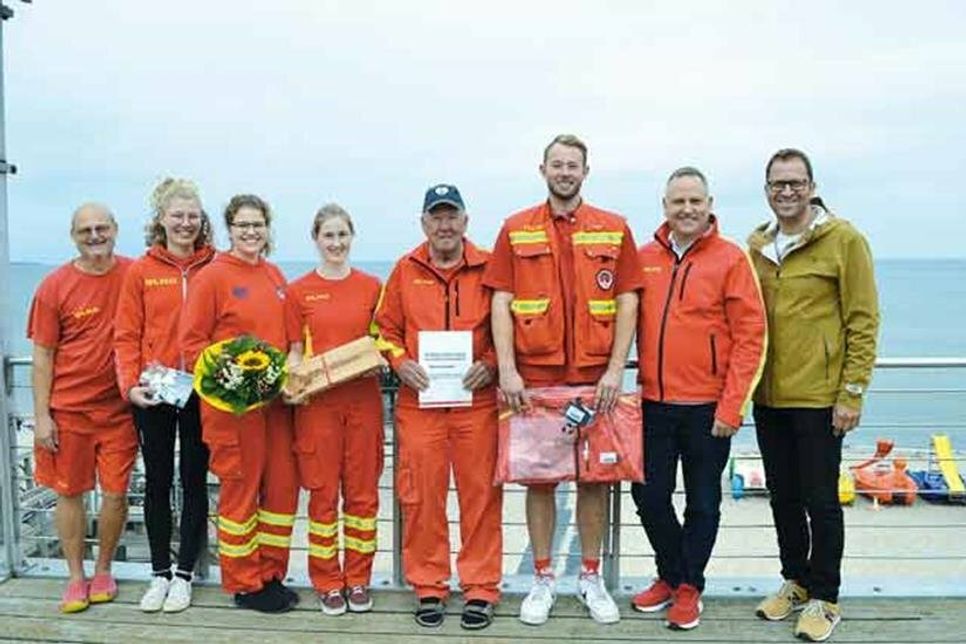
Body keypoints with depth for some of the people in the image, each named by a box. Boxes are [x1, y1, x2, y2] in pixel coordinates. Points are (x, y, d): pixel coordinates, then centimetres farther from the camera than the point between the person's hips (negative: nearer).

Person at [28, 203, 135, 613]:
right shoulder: (54, 287, -3)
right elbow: (43, 355, 0)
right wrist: (41, 415, -3)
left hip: (119, 407, 1)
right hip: (68, 409, 0)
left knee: (116, 494, 5)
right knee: (69, 493, 9)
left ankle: (103, 571, 25)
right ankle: (76, 577, 24)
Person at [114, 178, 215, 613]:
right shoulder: (141, 271, 1)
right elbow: (127, 335, 1)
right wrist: (130, 384, -9)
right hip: (152, 394, 1)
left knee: (194, 481, 8)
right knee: (157, 481, 11)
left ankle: (184, 574, 21)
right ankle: (159, 573, 24)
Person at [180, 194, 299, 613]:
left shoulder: (274, 276, 12)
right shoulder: (212, 277, -5)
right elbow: (191, 343, -8)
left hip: (276, 399, 6)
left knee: (282, 486, 9)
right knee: (239, 489, 3)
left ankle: (271, 575, 25)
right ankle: (244, 585, 17)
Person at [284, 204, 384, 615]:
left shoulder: (371, 286, 7)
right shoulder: (299, 291, 4)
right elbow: (295, 351, 6)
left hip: (363, 398, 1)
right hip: (317, 401, -1)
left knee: (363, 491, 6)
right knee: (323, 492, 3)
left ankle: (358, 580, 19)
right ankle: (327, 582, 17)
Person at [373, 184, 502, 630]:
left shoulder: (488, 268, 4)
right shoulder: (405, 270, 8)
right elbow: (386, 328, 13)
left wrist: (490, 364, -8)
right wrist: (401, 363, -3)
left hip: (477, 401, -1)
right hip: (419, 401, 1)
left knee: (480, 494, 3)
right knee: (421, 496, 5)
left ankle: (480, 588, 17)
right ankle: (428, 587, 20)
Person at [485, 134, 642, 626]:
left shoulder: (614, 230, 6)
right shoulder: (516, 231, 6)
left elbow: (627, 303, 3)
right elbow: (501, 303, 1)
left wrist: (615, 369, -6)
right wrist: (506, 370, -8)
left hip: (595, 379, 1)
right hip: (534, 378, 0)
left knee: (594, 476, 7)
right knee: (538, 478, 6)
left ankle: (590, 577, 23)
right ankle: (542, 579, 20)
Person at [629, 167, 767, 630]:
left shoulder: (731, 259, -6)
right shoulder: (645, 258, 5)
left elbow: (750, 336, -8)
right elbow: (632, 324, 13)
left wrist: (731, 408, -12)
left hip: (707, 408, -3)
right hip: (654, 403, 4)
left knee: (702, 504, 9)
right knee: (649, 495, 9)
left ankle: (689, 587, 27)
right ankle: (670, 576, 31)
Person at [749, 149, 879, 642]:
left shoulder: (844, 240, -7)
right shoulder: (756, 245, 9)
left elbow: (863, 321, -9)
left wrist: (852, 393, -13)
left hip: (819, 397, -5)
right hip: (768, 397, 5)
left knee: (820, 500, 4)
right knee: (782, 496, 15)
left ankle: (823, 600, 19)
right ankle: (795, 582, 32)